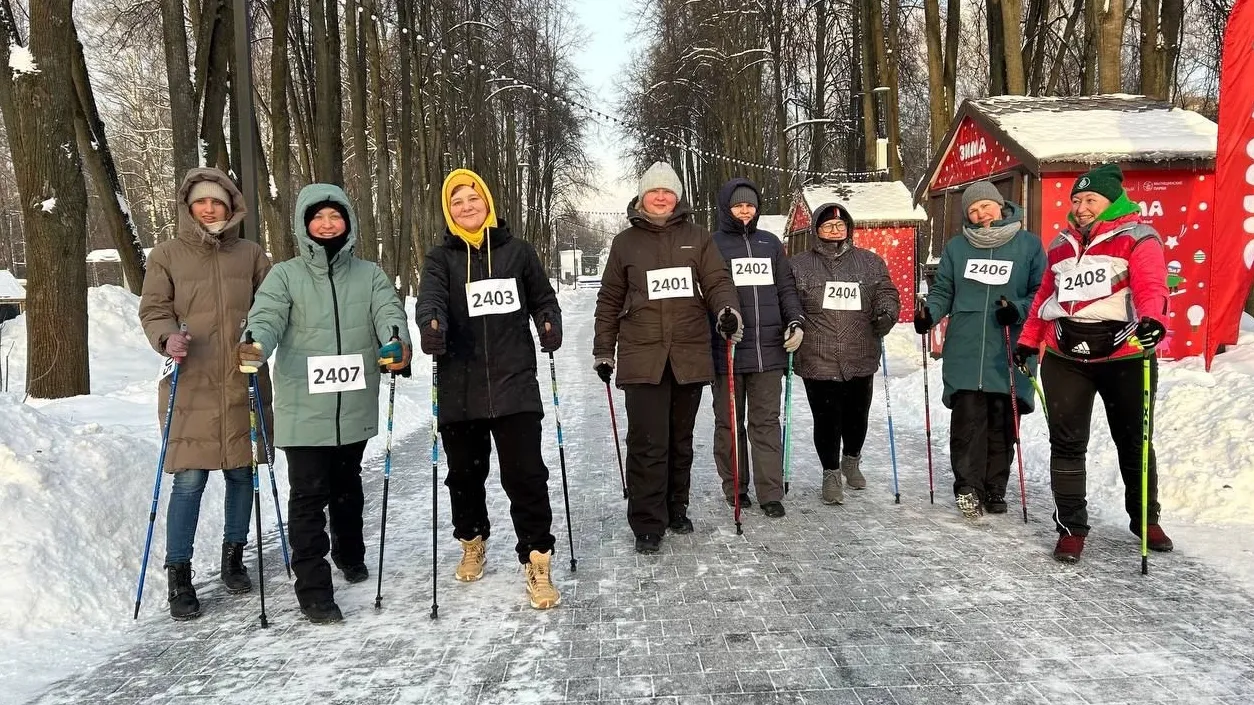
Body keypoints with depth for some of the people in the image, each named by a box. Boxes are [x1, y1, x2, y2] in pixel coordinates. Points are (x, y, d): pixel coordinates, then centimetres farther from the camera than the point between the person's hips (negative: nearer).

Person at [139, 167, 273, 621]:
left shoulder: (250, 254, 8)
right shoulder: (167, 255, 4)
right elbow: (153, 310, 3)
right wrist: (167, 337, -18)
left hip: (244, 383, 2)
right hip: (190, 385, -2)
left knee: (241, 472, 10)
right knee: (189, 479, -4)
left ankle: (233, 556, 29)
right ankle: (179, 574, 10)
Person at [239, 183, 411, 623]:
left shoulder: (369, 275, 7)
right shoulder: (286, 276, 1)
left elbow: (388, 312, -9)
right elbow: (267, 317, -14)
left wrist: (397, 344, -32)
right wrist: (255, 346, -37)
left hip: (355, 406, 3)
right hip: (303, 408, -2)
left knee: (347, 487, 21)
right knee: (309, 496, -3)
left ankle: (350, 555, 43)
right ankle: (313, 589, 6)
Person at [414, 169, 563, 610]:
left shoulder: (517, 251, 7)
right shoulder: (440, 259, 5)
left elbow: (543, 298, 17)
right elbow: (430, 300, -14)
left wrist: (550, 325, -4)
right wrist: (432, 328, -36)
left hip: (514, 383, -1)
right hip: (460, 388, 1)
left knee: (526, 474, -6)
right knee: (465, 473, 14)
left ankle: (537, 563, 3)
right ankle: (472, 542, 38)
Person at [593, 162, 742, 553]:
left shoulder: (697, 237, 9)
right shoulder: (625, 242, 8)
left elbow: (717, 281, 1)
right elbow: (610, 301, 12)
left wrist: (728, 309, -21)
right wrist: (603, 351, 11)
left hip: (690, 356, 2)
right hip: (643, 358, -1)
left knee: (681, 440, 13)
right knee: (648, 443, -5)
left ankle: (676, 509, 28)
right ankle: (647, 524, 4)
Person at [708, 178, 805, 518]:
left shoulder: (770, 243, 15)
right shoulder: (713, 245, 2)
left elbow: (786, 288, 16)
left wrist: (795, 322, 2)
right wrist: (721, 322, -14)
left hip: (769, 349, 3)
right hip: (728, 349, -3)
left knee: (767, 422, 4)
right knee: (729, 421, 8)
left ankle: (771, 493, 8)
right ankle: (734, 487, 20)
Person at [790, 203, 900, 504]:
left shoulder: (870, 262, 8)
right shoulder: (799, 265, 3)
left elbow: (886, 292, 10)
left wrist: (886, 313, -10)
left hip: (861, 359, 3)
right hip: (818, 362, -2)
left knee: (857, 416, 16)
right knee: (827, 420, 1)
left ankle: (852, 461, 42)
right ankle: (831, 473, 20)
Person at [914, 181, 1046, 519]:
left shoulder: (1029, 245, 5)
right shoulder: (956, 247, 11)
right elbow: (943, 291, 14)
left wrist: (1019, 310, -15)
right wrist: (929, 313, -5)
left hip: (1008, 354, 0)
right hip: (964, 352, 1)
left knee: (1002, 423, 5)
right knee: (967, 421, -4)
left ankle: (995, 488, 18)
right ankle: (968, 486, 6)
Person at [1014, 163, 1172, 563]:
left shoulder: (1137, 237, -3)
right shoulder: (1062, 244, 13)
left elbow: (1151, 286, -18)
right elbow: (1045, 297, 20)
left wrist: (1152, 320, -37)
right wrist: (1028, 340, 16)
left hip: (1125, 357, -3)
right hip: (1065, 358, 4)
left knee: (1134, 443, 13)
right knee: (1067, 444, 3)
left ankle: (1146, 519, 32)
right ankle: (1071, 527, 13)